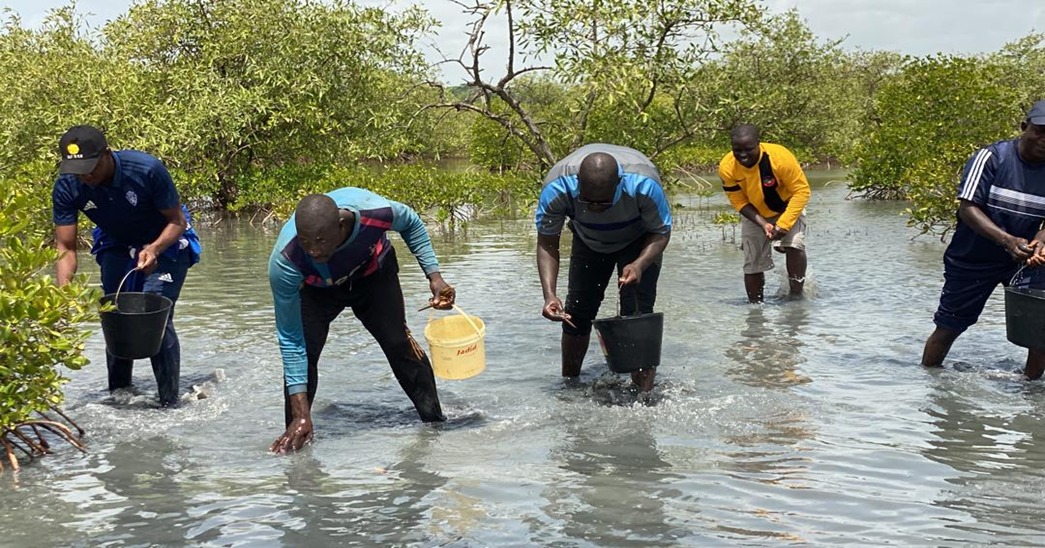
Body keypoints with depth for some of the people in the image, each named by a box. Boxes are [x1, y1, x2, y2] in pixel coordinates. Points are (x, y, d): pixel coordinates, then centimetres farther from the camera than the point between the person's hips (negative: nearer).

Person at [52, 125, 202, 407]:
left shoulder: (147, 170, -33)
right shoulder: (67, 187, -22)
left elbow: (177, 221, -21)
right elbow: (65, 248, -18)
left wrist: (154, 249, -40)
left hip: (164, 244, -4)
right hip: (117, 248, 4)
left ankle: (169, 401, -6)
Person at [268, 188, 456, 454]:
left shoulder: (376, 211, -42)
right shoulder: (284, 262, -42)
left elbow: (411, 224, -12)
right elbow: (290, 339, -33)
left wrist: (434, 275, -18)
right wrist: (301, 414, -35)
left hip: (373, 274, 1)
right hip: (316, 290, -1)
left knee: (400, 344, -4)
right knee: (301, 353, -19)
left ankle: (435, 422, 15)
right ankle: (295, 438, -3)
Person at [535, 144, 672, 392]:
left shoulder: (644, 184, -41)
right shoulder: (556, 188, -36)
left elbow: (661, 233, -24)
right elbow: (547, 244, -24)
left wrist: (640, 265, -44)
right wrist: (549, 295, -37)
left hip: (639, 241, -2)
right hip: (589, 240, 2)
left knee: (637, 315, -16)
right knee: (577, 312, 0)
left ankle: (644, 394, -14)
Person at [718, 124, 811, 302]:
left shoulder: (780, 157, -34)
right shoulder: (727, 167, -26)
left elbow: (802, 190, -25)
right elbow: (739, 202, -14)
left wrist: (784, 224, -32)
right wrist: (763, 224, -29)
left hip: (787, 208, -2)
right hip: (755, 214, 3)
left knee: (794, 245, -26)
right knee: (752, 265, 3)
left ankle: (796, 297, -11)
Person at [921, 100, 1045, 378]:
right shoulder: (991, 157, -16)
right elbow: (967, 208, -22)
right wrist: (1007, 240, -35)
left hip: (1021, 261, 3)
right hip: (972, 260, -3)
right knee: (948, 327, 5)